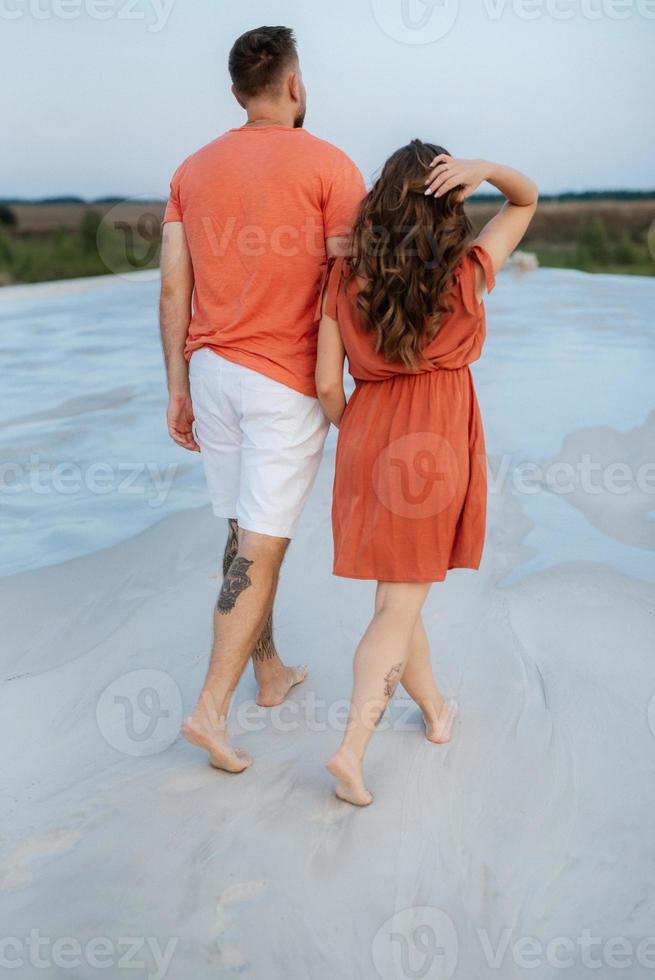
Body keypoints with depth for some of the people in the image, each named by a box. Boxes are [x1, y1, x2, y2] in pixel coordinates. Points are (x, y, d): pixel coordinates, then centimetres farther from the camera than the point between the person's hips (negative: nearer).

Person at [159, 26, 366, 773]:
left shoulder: (194, 170, 9)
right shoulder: (330, 167, -6)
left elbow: (173, 289, 5)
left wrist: (179, 389, 9)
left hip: (212, 373, 6)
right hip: (287, 381, -6)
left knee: (247, 532, 17)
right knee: (263, 546, -2)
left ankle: (271, 673, 32)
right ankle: (211, 708, -4)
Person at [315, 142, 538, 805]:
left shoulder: (344, 278, -2)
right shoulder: (467, 274, -5)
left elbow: (327, 382, -3)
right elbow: (528, 200, 10)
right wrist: (485, 170, -9)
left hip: (369, 438, 3)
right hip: (438, 441, -3)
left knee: (395, 593, 19)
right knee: (401, 603, 2)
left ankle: (435, 710, 38)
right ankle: (353, 747, -7)